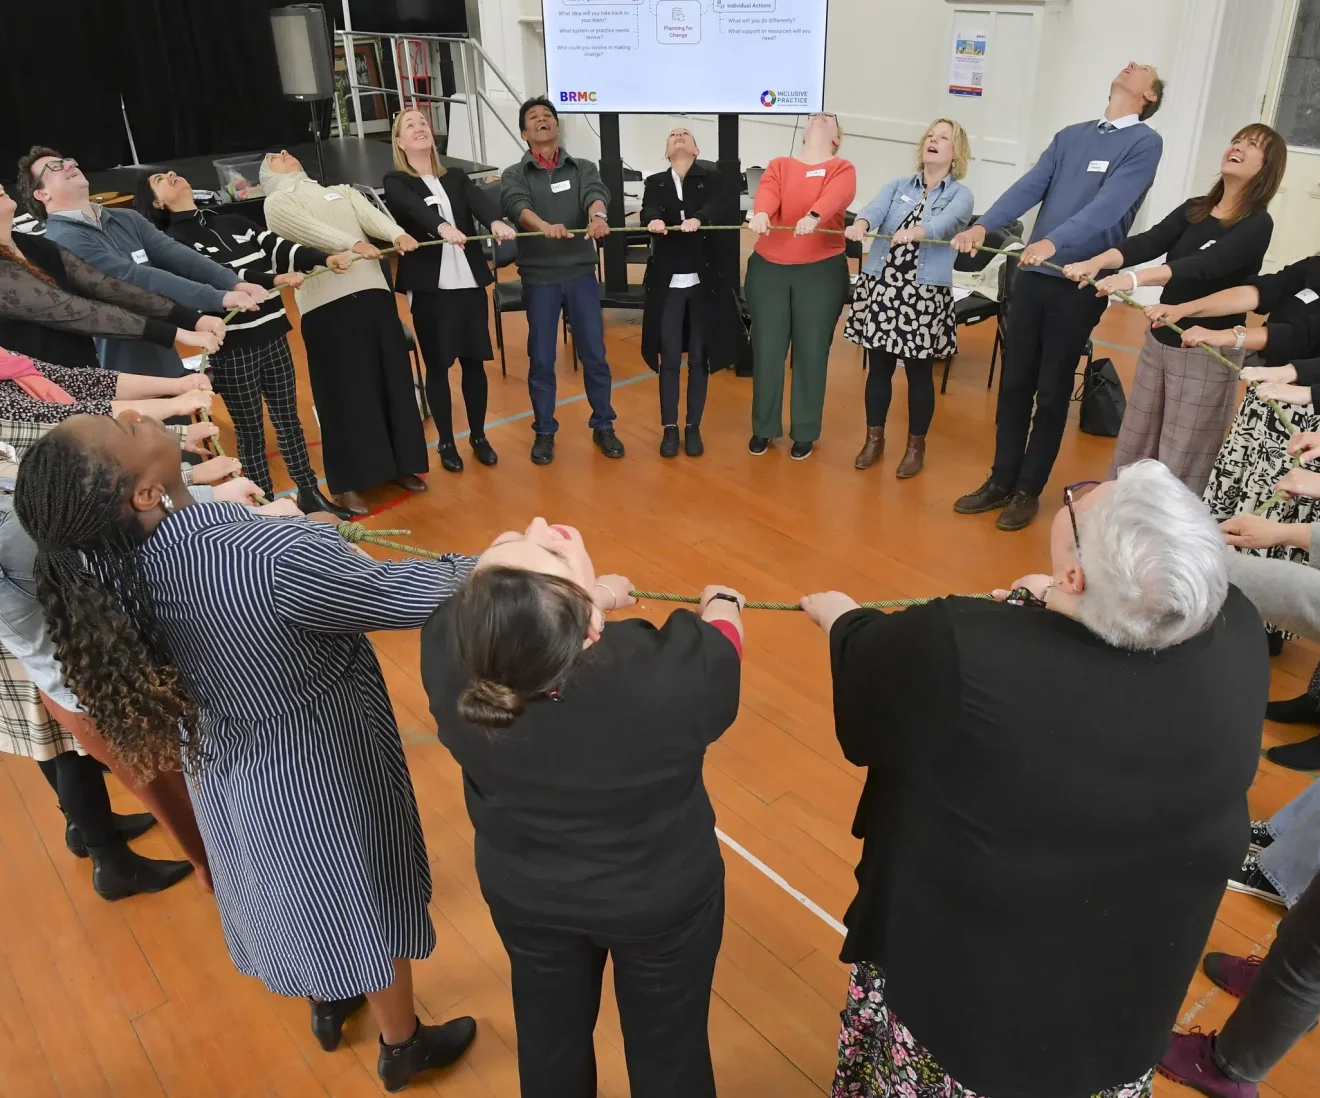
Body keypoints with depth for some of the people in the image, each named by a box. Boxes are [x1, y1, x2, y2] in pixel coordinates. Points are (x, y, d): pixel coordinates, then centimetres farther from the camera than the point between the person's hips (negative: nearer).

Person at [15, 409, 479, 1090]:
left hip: (226, 764, 6)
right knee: (367, 901, 22)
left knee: (293, 889, 32)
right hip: (319, 767, -5)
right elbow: (400, 598, -28)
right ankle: (402, 1047, 48)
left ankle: (326, 1007, 60)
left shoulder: (99, 561, -21)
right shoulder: (274, 559, -41)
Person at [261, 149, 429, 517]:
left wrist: (398, 235, -16)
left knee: (393, 379, 6)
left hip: (373, 290, 5)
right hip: (326, 301, -4)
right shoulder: (277, 202, 13)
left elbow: (370, 215, 5)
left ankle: (399, 465, 19)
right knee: (344, 390, -4)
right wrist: (351, 244, -26)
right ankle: (348, 482, 4)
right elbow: (307, 227, -9)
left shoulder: (342, 192, 26)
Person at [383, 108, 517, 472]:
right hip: (429, 286, -3)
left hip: (470, 281, 3)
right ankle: (446, 443, 16)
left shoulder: (457, 177, 12)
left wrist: (496, 221, -32)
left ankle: (479, 437, 23)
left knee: (474, 361, 8)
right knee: (437, 365, 4)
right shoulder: (396, 183, 1)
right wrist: (443, 227, -43)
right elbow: (417, 209, -21)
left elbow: (480, 200, -9)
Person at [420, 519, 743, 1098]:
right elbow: (719, 645, -13)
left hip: (524, 893, 3)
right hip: (663, 896, -2)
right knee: (668, 1046, 26)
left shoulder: (453, 650, -31)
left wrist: (584, 597, 11)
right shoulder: (668, 674, -38)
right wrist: (722, 603, 10)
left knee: (550, 1036, 31)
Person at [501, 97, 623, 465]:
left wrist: (598, 215, -37)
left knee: (594, 354, 6)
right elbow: (518, 206, -17)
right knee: (541, 359, 5)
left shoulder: (582, 167, 8)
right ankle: (544, 432, 19)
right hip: (539, 278, -1)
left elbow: (595, 193, -13)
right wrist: (544, 226, -39)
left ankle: (603, 426, 20)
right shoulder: (514, 175, 4)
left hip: (581, 273, 1)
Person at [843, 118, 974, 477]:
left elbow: (945, 222, -21)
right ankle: (874, 439, 25)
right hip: (880, 286, 2)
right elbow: (875, 208, -11)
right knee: (878, 367, 9)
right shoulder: (897, 185, 10)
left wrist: (916, 232, -42)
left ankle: (916, 447, 20)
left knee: (919, 373, 5)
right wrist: (860, 224, -35)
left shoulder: (960, 195, 2)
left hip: (924, 294, -2)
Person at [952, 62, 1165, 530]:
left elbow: (1108, 205, -18)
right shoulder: (1070, 135, 13)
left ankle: (1028, 490, 15)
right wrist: (983, 225, -15)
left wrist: (1053, 241, -33)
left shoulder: (1145, 143, -4)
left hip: (1080, 284, -4)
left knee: (1052, 393, 3)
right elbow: (1030, 186, 1)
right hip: (1033, 275, 5)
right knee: (1014, 383, 8)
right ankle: (1001, 481, 19)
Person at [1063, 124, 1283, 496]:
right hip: (1159, 341, 6)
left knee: (1180, 461, -1)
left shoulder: (1257, 225, -12)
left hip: (1207, 353, -6)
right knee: (1133, 446, 13)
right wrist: (1096, 262, -27)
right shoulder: (1193, 210, 6)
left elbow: (1205, 265, -28)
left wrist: (1134, 280, -42)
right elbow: (1147, 242, -9)